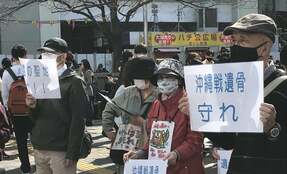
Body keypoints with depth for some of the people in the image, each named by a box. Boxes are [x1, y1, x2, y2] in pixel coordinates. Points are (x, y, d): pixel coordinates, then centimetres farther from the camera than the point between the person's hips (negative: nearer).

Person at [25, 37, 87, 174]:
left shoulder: (74, 82, -6)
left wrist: (72, 153, -16)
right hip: (39, 149, 6)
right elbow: (35, 117, 14)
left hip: (61, 151, -5)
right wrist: (32, 106, -8)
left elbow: (78, 120, -11)